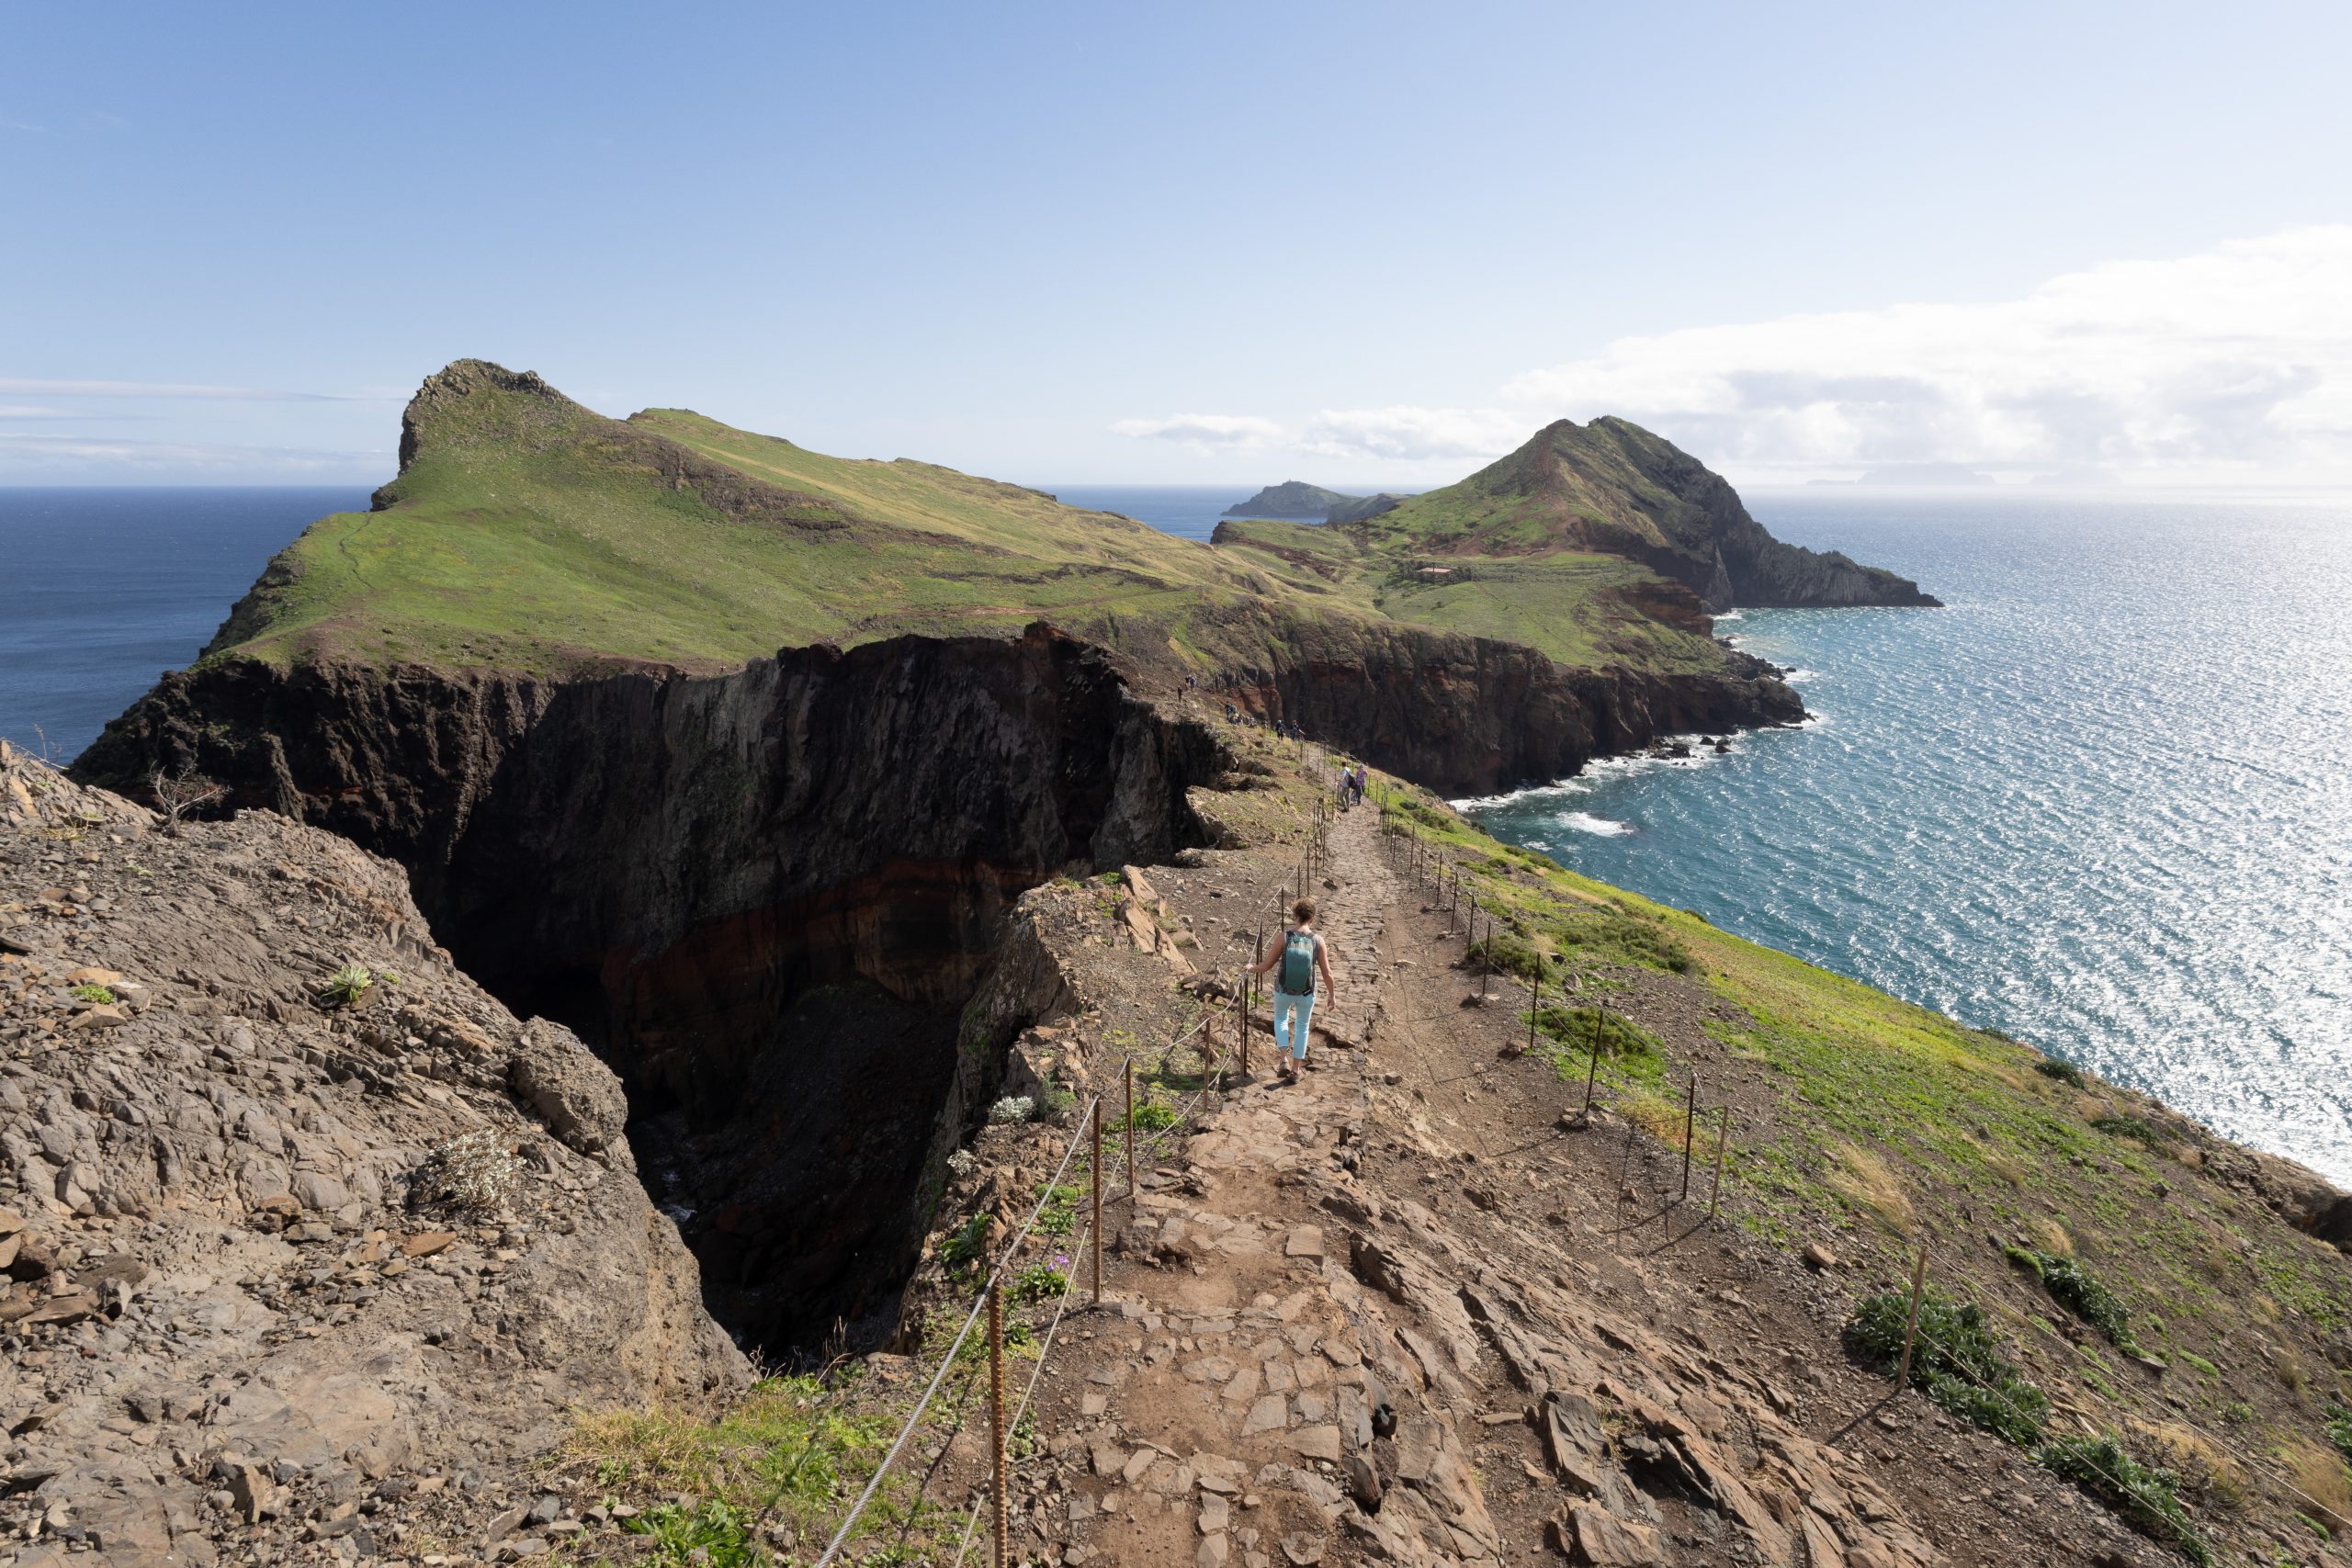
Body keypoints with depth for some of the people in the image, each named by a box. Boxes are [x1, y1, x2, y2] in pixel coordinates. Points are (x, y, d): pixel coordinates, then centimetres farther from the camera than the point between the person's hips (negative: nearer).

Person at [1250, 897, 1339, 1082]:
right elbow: (1327, 974, -12)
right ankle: (1295, 1071, 30)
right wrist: (1332, 995, 5)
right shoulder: (1318, 941, -16)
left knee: (1281, 1019, 31)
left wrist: (1252, 969, 11)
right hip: (1306, 993, 0)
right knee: (1302, 1027, 26)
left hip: (1284, 990, 0)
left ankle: (1285, 1060, 14)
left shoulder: (1283, 937, -18)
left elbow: (1267, 964, -10)